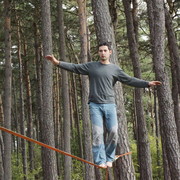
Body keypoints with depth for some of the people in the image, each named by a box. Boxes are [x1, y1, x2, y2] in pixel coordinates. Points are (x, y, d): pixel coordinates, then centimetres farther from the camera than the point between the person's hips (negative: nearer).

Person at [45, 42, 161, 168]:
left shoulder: (115, 69, 11)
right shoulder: (91, 66, 9)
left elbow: (130, 80, 7)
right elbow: (74, 67, 3)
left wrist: (147, 84, -2)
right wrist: (57, 62, -9)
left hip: (110, 105, 1)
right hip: (95, 105, -1)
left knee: (113, 132, -7)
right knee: (97, 133, -8)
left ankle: (109, 158, 10)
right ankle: (100, 161, -4)